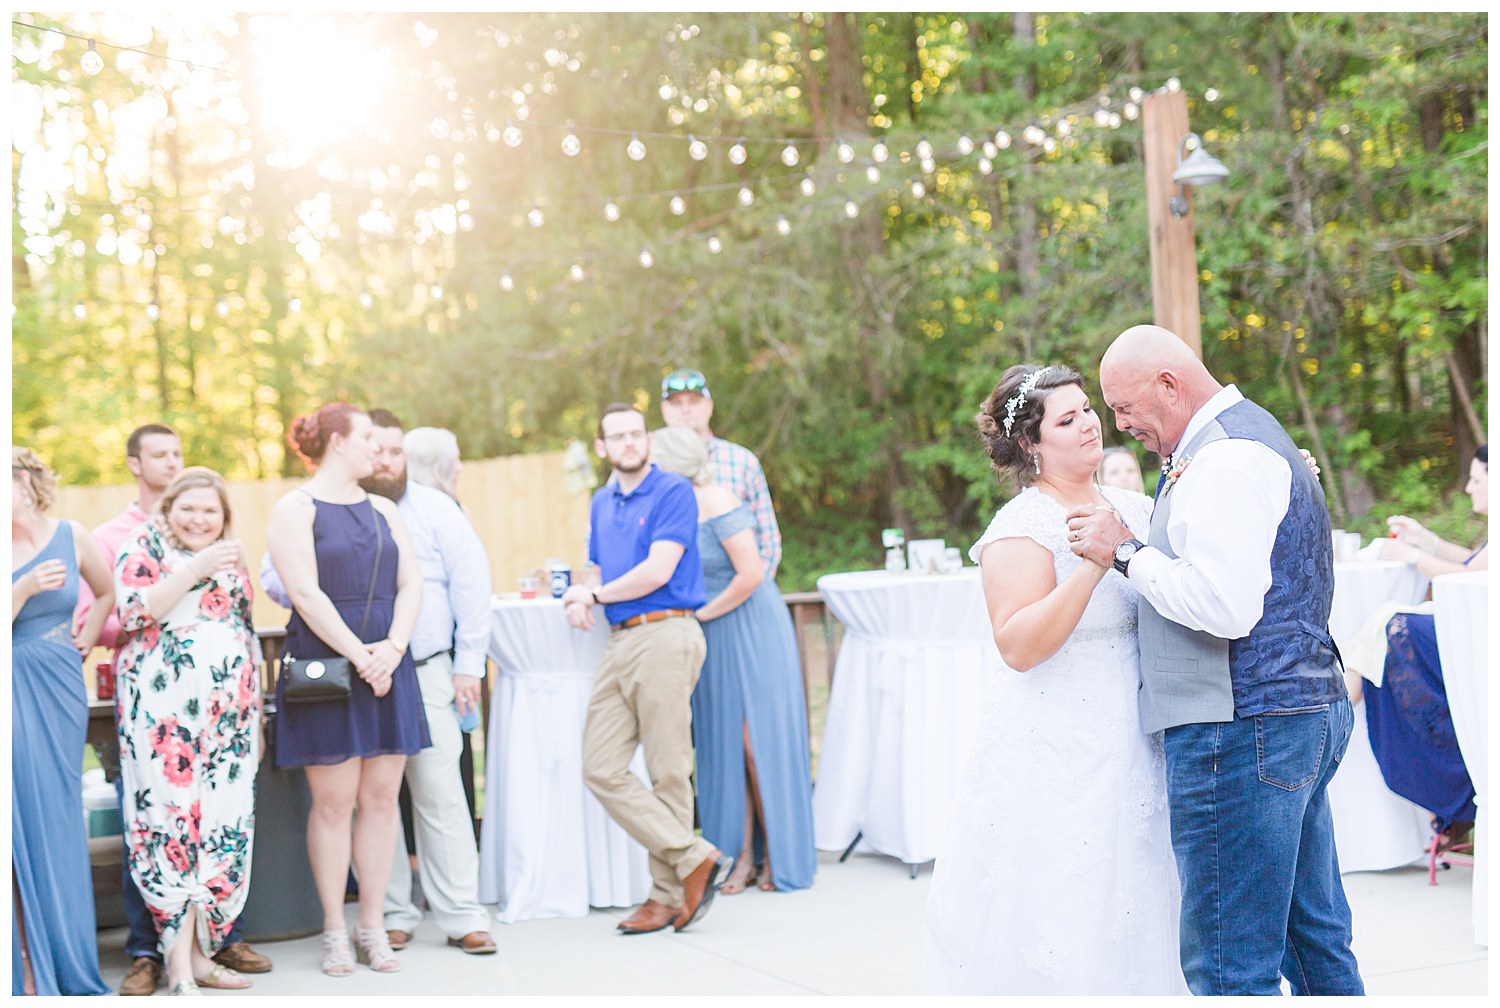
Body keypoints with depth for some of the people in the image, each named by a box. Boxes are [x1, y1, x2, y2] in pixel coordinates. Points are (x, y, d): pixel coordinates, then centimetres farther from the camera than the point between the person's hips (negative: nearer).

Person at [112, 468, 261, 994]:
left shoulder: (232, 557, 18)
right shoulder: (143, 544, 4)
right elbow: (134, 611, -11)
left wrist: (256, 713, 19)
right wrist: (197, 570, -16)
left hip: (228, 709, 5)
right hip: (163, 708, -5)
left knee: (225, 823, 0)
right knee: (171, 817, -10)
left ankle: (199, 952, 7)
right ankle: (179, 963, -8)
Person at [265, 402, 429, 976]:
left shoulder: (383, 511, 16)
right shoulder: (296, 509, -2)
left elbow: (410, 584, 10)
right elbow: (306, 594, -11)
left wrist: (393, 647, -6)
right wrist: (360, 656, -14)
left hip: (388, 666, 5)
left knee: (381, 796, 5)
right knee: (333, 802, -3)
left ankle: (372, 925, 14)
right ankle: (335, 932, 8)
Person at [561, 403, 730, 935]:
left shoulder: (673, 491, -4)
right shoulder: (601, 503, 19)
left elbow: (657, 571, -12)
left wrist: (596, 595, 0)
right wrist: (580, 598, 4)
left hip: (665, 635, -8)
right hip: (618, 642, 8)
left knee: (668, 773, -2)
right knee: (601, 770, -1)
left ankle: (669, 895, 7)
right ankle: (694, 858, 3)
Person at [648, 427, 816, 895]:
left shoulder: (717, 504, -17)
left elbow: (751, 575, -22)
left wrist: (705, 613, -12)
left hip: (750, 632, -7)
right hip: (714, 642, 7)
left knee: (757, 740, -4)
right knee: (725, 743, 5)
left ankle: (775, 854, 8)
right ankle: (745, 856, 10)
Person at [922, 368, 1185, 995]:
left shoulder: (1133, 507, 10)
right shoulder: (1022, 526, -10)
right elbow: (1018, 646, -20)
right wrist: (1093, 563, -26)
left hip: (1132, 749, 6)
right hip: (1056, 755, -6)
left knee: (1129, 912, 10)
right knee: (1057, 926, -3)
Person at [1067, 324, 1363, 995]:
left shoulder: (1227, 456, -15)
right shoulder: (1253, 434, 20)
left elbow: (1226, 606, -24)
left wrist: (1126, 553, -15)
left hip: (1243, 734, -11)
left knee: (1228, 967, -6)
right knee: (1317, 941, 16)